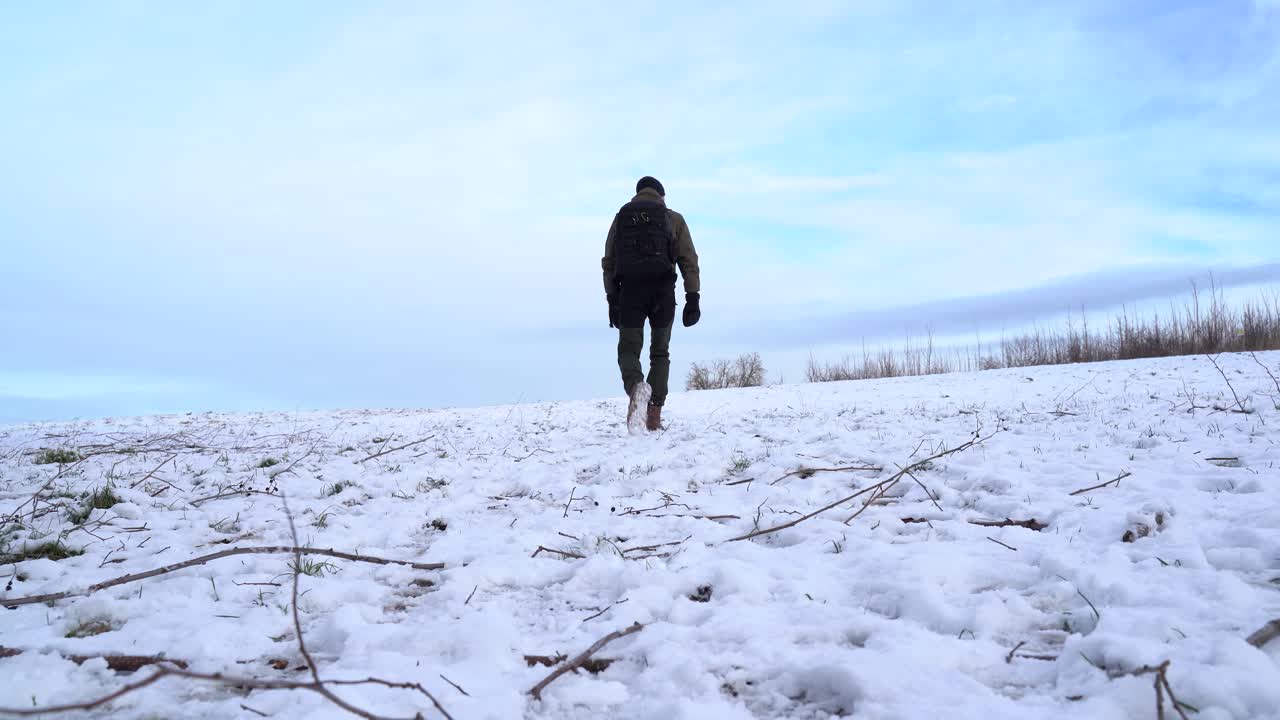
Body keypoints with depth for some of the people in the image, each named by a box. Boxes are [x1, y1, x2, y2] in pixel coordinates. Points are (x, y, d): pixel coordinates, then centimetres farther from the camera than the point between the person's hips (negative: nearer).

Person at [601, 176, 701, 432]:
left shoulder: (621, 217, 16)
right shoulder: (673, 219, 11)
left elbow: (608, 263, 11)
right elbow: (689, 260, 2)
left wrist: (612, 301, 12)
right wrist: (693, 299, 1)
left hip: (629, 291, 0)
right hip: (663, 292, 0)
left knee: (629, 350, 6)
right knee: (660, 352, 12)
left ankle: (636, 386, -28)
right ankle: (654, 414, 4)